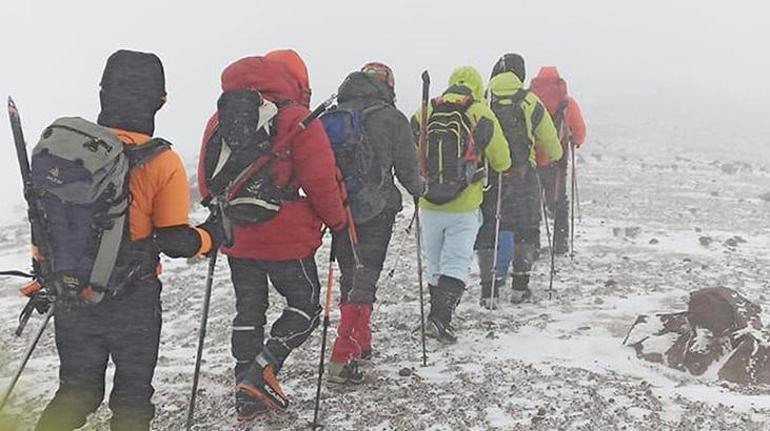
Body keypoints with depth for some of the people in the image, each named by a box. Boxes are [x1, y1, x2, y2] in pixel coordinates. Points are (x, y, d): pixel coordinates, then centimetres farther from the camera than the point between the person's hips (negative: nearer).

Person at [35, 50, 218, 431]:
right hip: (132, 301, -3)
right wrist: (212, 237, 6)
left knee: (77, 389, 20)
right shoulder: (163, 163, -15)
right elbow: (174, 241, -14)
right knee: (132, 396, 17)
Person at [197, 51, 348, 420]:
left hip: (236, 238, 6)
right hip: (286, 238, -5)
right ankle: (262, 371, -4)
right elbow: (320, 182, -13)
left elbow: (206, 180, 11)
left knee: (248, 310, 16)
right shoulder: (298, 120, -11)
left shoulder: (219, 119, 7)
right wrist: (338, 222, 1)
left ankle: (246, 394, 20)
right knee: (305, 305, 11)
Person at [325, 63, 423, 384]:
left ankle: (360, 344, 29)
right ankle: (343, 358, -11)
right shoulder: (392, 118, -5)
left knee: (350, 276, 18)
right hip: (375, 210, -5)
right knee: (364, 281, -3)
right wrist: (418, 189, 20)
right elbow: (407, 167, -1)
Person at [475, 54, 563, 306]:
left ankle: (489, 290, 8)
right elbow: (553, 149, 5)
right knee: (525, 231, 15)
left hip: (486, 178, 1)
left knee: (487, 232, 9)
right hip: (522, 179, -1)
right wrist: (555, 155, 26)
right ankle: (519, 287, 18)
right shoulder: (530, 103, -1)